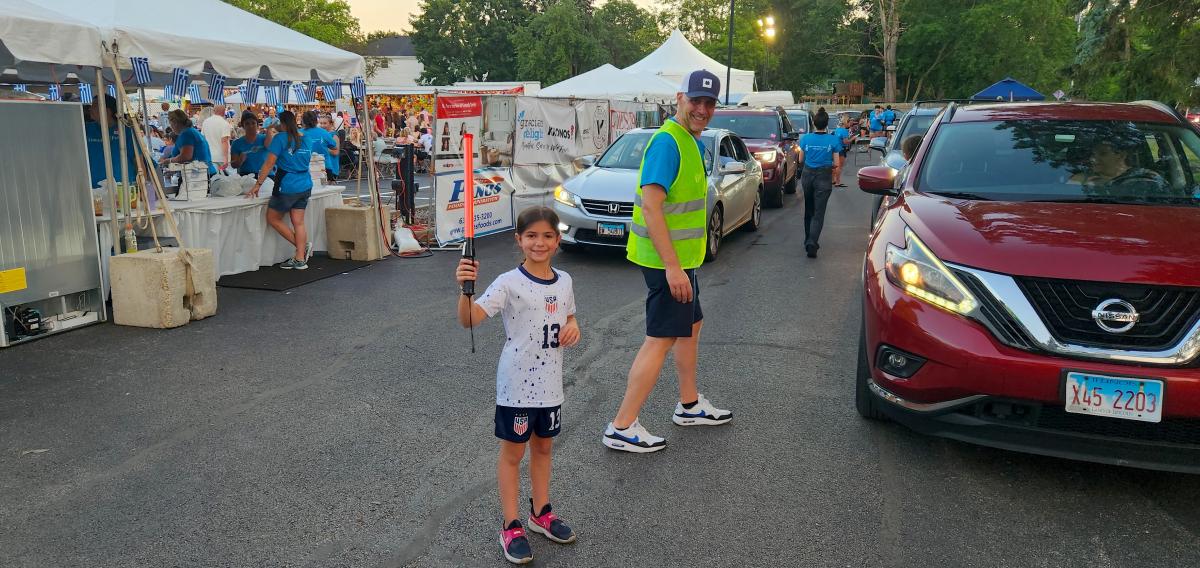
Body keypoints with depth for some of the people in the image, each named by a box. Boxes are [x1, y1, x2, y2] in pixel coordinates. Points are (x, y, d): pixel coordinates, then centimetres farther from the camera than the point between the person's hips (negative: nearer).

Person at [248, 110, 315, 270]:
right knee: (298, 222, 7)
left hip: (287, 187, -7)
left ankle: (303, 246, 6)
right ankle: (300, 259, 5)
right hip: (305, 186, 7)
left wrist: (258, 184, -9)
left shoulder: (280, 138, -10)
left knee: (273, 219, 9)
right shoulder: (306, 139, 8)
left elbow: (269, 163, -12)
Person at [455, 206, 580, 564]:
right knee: (513, 453, 8)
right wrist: (465, 287, -46)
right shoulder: (509, 284, -17)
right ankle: (511, 528, 21)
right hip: (517, 384, -5)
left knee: (543, 447, 20)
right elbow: (469, 320, -27)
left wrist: (573, 327, -5)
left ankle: (541, 513, 38)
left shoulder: (564, 281, 2)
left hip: (550, 383, 6)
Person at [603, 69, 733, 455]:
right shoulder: (667, 141, -19)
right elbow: (650, 206, -26)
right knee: (661, 339, -7)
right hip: (667, 260, -10)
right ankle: (622, 428, -1)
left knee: (691, 326, 20)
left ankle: (690, 405, 36)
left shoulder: (691, 142, 13)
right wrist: (672, 267, -29)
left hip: (680, 257, 10)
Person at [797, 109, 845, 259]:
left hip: (807, 175, 3)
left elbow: (801, 160, 5)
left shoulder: (805, 138, -5)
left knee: (808, 210, 19)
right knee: (818, 213, -4)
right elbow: (836, 163, -6)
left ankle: (808, 240, 28)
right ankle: (812, 242, -20)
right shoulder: (834, 140, -9)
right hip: (824, 177, -3)